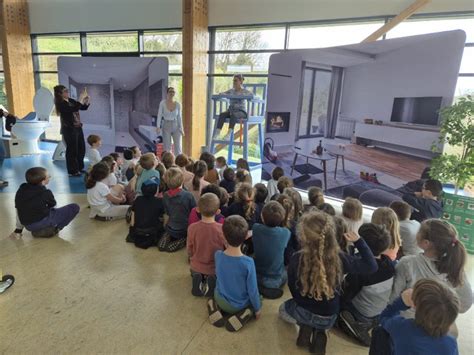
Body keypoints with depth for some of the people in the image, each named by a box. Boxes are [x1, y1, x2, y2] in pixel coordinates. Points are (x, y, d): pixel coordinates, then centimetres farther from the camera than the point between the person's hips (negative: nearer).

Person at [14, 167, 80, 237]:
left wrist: (18, 228, 18)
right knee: (75, 207, -7)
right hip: (43, 222, -7)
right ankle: (53, 229, -5)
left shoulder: (20, 191, 3)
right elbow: (52, 205, 5)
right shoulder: (46, 193, -13)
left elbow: (18, 210, 9)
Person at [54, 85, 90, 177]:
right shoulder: (61, 104, -15)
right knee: (72, 150, 1)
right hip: (69, 129, -8)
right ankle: (73, 171, 14)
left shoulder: (70, 100, 9)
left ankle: (80, 168, 30)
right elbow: (75, 109, -30)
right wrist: (82, 98, -25)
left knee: (81, 149, 15)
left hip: (78, 128, 8)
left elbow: (84, 107, 13)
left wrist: (87, 101, -5)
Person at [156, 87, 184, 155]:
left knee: (178, 146, -1)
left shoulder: (178, 104, 1)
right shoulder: (162, 103, -4)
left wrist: (181, 129, 2)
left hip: (176, 126, 2)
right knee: (167, 147, 2)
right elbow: (159, 115, -4)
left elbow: (179, 117, 6)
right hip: (166, 126, -1)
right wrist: (158, 127, -13)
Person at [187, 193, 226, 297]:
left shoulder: (192, 227, -22)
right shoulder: (222, 229, -27)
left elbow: (189, 251, -7)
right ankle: (212, 281, 5)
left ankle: (198, 279, 9)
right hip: (216, 269, -3)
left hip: (196, 268, 3)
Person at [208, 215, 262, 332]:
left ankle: (215, 307, 7)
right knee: (257, 297, 27)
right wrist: (258, 309, -3)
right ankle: (242, 316, 1)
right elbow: (252, 290, -20)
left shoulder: (218, 255, -22)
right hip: (239, 305, -3)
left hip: (220, 300, 3)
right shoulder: (248, 262, -32)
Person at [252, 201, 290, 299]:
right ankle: (271, 287, 10)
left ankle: (260, 287, 12)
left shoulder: (255, 228, -21)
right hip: (276, 281, -1)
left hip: (256, 277, 1)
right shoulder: (286, 233, -24)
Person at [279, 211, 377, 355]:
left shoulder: (296, 259, -26)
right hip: (329, 319, 2)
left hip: (303, 312, -2)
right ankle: (319, 333, 8)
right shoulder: (339, 259, -24)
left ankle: (306, 328, 6)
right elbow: (372, 266, -10)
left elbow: (293, 290, -9)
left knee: (283, 308, 34)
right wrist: (358, 241, -4)